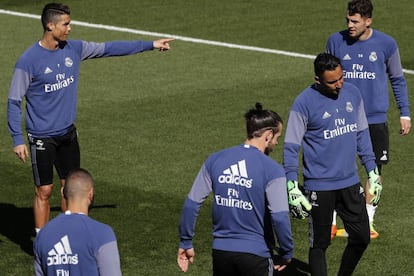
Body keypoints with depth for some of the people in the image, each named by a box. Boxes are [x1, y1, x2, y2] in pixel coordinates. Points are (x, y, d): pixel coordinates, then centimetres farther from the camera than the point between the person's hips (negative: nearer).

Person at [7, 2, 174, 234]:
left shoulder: (74, 49, 0)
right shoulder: (29, 61, -17)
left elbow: (110, 48, 9)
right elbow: (14, 102, -12)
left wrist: (151, 45, 9)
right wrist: (18, 140, -16)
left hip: (68, 133, 6)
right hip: (42, 137, -6)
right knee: (44, 191, 0)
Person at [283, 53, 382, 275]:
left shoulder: (352, 93, 2)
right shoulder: (304, 103, -13)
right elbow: (290, 147, -10)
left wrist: (372, 171, 13)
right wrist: (292, 186, -17)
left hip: (350, 183, 5)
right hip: (319, 187, -5)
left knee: (361, 238, 9)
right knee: (319, 244, 4)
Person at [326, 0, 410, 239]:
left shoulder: (386, 44, -5)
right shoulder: (336, 42, -4)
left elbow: (398, 80, 7)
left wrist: (405, 113, 5)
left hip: (376, 119, 0)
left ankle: (368, 221, 20)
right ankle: (331, 221, 9)